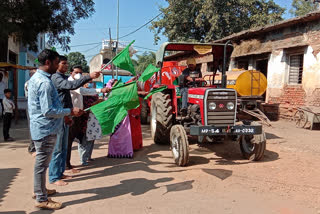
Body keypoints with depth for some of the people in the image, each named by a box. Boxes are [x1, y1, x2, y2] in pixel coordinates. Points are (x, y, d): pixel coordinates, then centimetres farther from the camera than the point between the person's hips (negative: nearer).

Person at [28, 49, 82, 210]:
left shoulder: (36, 78, 12)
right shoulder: (45, 82, -22)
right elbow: (48, 111, -25)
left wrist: (64, 114, 20)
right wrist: (70, 111, -16)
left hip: (40, 128, 11)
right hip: (46, 129, -10)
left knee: (41, 161, 22)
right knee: (42, 163, 0)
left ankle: (39, 190, 37)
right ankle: (42, 199, 13)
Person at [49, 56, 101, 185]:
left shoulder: (63, 77, 19)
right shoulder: (56, 78, -12)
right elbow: (71, 85, -31)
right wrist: (89, 76, -32)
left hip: (65, 117, 10)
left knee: (64, 148, 14)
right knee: (57, 149, -4)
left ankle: (60, 172, 24)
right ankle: (54, 177, 5)